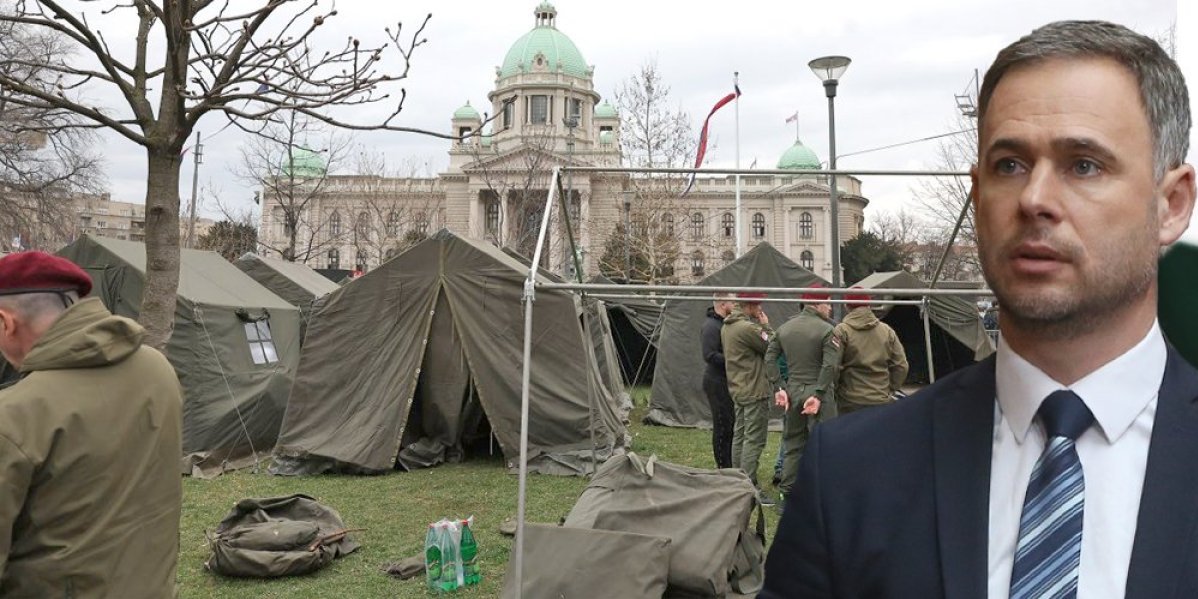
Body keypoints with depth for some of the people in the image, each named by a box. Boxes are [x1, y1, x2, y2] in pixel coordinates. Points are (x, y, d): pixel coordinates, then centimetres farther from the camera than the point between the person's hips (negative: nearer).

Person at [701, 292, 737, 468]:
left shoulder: (725, 323, 14)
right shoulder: (711, 326, -16)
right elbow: (710, 355, -24)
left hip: (727, 381, 9)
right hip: (717, 382, -9)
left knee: (730, 424, 13)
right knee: (722, 426, -3)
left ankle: (728, 466, 23)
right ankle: (723, 468, 5)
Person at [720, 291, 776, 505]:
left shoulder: (727, 326, 10)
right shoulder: (748, 327, -21)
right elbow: (773, 347, -13)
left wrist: (761, 327, 6)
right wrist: (766, 326, -3)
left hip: (738, 389, 10)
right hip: (755, 391, -10)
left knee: (740, 436, 15)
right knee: (754, 440, -6)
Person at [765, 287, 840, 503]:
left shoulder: (784, 328, 8)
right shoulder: (826, 329, -9)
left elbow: (769, 358, 5)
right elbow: (830, 365, -18)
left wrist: (778, 387, 4)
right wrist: (818, 394, -16)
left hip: (793, 391, 6)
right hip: (817, 392, -6)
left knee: (793, 445, 16)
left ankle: (787, 493, 20)